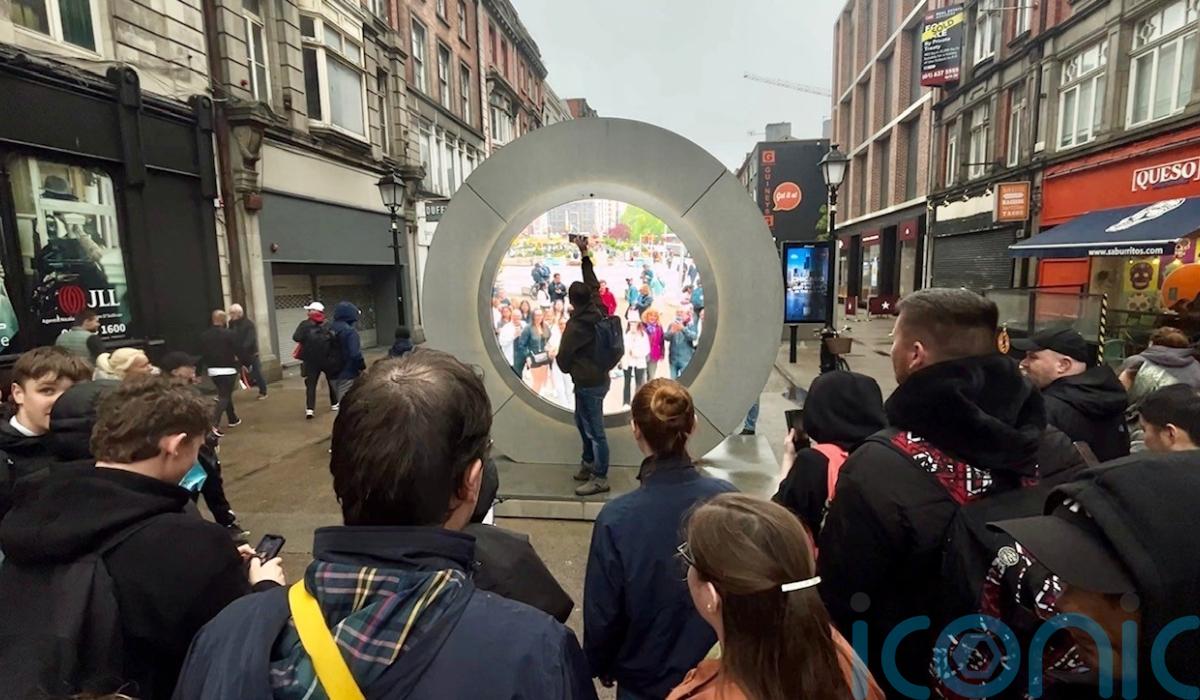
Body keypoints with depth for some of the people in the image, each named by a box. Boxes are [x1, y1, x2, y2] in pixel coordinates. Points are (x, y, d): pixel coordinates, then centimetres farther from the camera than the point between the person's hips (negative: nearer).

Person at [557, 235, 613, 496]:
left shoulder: (575, 325, -18)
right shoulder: (597, 310, 0)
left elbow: (563, 357, -8)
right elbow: (593, 282, 16)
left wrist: (570, 371, 14)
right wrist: (584, 253, 23)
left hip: (588, 383, -9)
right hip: (598, 378, 9)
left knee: (595, 431, -2)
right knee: (583, 423, 23)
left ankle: (600, 478, 7)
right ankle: (589, 463, 35)